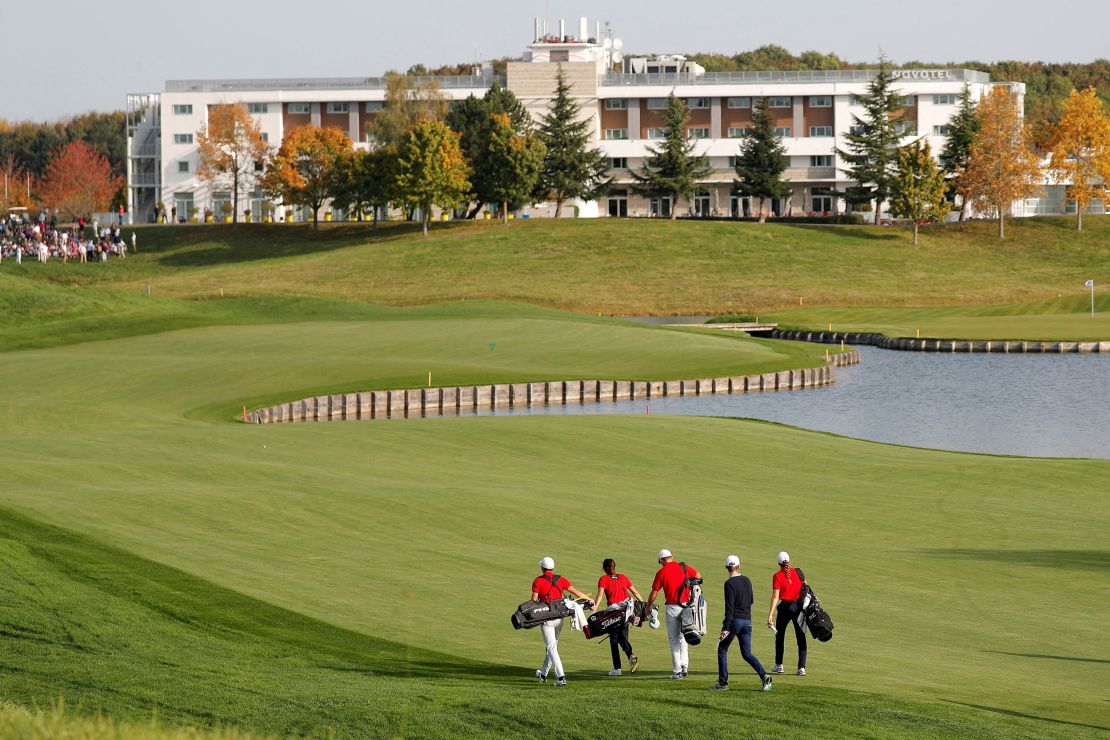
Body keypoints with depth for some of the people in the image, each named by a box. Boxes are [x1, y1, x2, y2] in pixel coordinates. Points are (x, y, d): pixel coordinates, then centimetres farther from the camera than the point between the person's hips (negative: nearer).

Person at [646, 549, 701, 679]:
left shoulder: (661, 573, -4)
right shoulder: (684, 567, 3)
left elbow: (653, 594, 0)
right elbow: (698, 576, 20)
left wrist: (648, 607, 17)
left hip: (672, 608, -3)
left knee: (674, 639, 5)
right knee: (683, 637, 16)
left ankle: (677, 670, 3)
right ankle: (684, 666, 6)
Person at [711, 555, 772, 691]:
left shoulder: (729, 583, -12)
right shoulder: (747, 580, 8)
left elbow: (729, 607, -17)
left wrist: (726, 627, -17)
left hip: (735, 620, -6)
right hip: (747, 621, 6)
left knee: (722, 650, 10)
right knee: (747, 653, 8)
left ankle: (723, 683, 7)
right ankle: (764, 676, -13)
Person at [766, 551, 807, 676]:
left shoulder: (777, 576, -9)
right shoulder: (798, 573, 1)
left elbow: (775, 596, -14)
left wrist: (771, 614, -16)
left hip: (785, 607, -2)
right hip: (799, 606, 2)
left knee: (780, 635, 17)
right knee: (801, 637, 5)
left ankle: (779, 665, 25)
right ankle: (802, 667, -2)